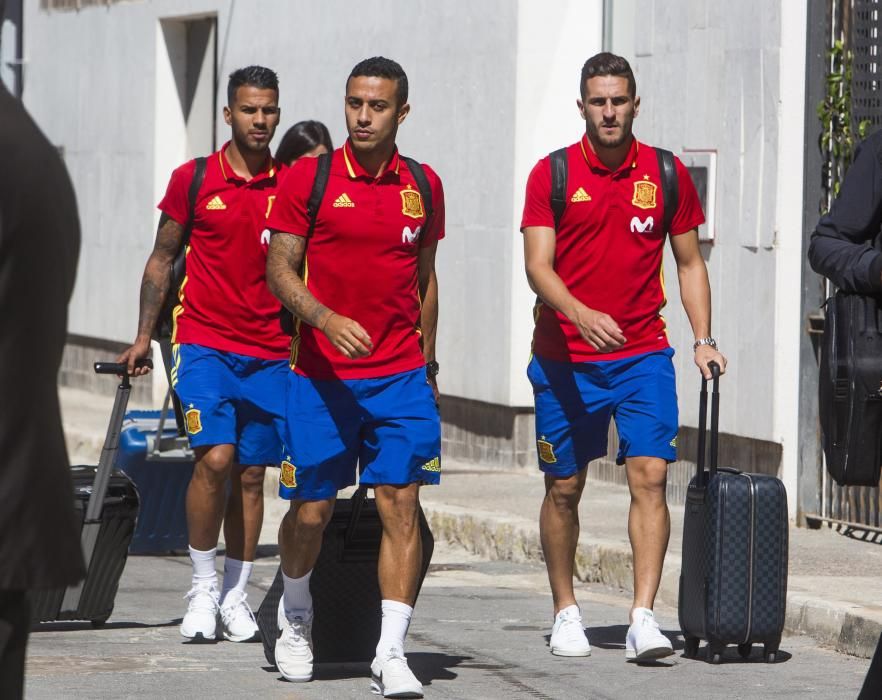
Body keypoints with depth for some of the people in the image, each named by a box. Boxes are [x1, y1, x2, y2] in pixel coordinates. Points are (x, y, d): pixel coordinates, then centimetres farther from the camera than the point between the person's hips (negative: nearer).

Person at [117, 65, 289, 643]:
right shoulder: (194, 179, 1)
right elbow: (162, 258, 9)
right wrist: (143, 335, 5)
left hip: (270, 352, 2)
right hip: (205, 342, -2)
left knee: (251, 472, 4)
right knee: (215, 457, -16)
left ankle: (235, 596, 13)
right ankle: (202, 588, -3)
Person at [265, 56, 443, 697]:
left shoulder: (423, 186, 7)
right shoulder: (309, 178, -3)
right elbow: (279, 270, -5)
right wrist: (325, 318, -22)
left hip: (401, 378, 2)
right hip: (322, 376, -2)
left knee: (402, 503, -9)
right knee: (311, 510, 5)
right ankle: (296, 615, 34)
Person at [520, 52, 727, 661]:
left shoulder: (666, 174, 4)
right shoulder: (552, 174, -3)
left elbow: (689, 262, 12)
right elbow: (538, 265, -11)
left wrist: (704, 339, 2)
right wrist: (580, 313, -29)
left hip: (643, 354, 1)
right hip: (565, 357, -1)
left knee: (651, 476, -13)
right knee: (564, 488, 7)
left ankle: (644, 617, -16)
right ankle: (566, 611, 23)